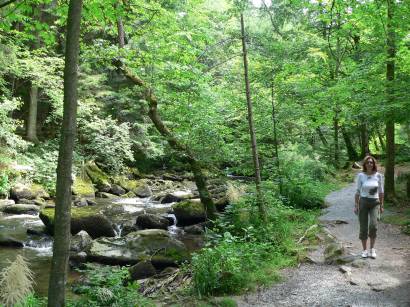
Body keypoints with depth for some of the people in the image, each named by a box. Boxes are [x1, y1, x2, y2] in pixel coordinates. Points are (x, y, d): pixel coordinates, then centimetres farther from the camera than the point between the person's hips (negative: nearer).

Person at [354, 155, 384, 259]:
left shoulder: (378, 175, -1)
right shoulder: (361, 175, -4)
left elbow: (381, 191, 6)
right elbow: (358, 191, 0)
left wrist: (381, 205, 5)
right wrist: (356, 205, -4)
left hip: (375, 203, 0)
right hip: (363, 203, 0)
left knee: (373, 225, -19)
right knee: (363, 228, 0)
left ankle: (372, 249, -1)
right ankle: (365, 250, 16)